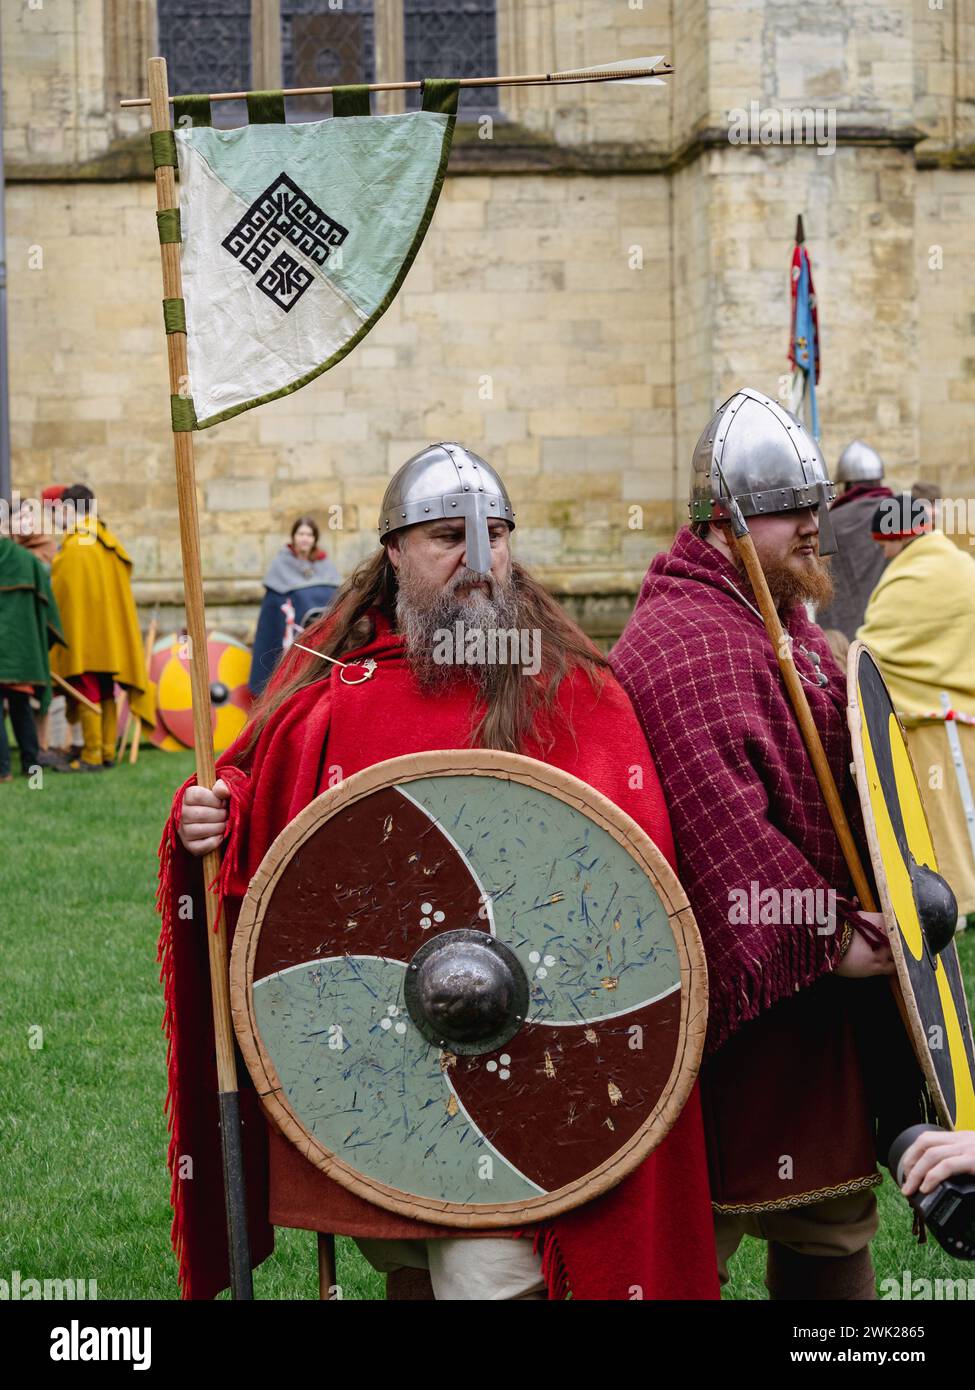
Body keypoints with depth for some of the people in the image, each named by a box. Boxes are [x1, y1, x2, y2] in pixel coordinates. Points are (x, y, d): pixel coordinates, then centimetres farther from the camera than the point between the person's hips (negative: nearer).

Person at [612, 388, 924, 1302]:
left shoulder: (790, 628, 16)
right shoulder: (678, 643, -18)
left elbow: (846, 782, 24)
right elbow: (720, 819, -27)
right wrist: (827, 934, -25)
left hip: (819, 988, 10)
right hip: (734, 993, -10)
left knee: (833, 1224, 18)